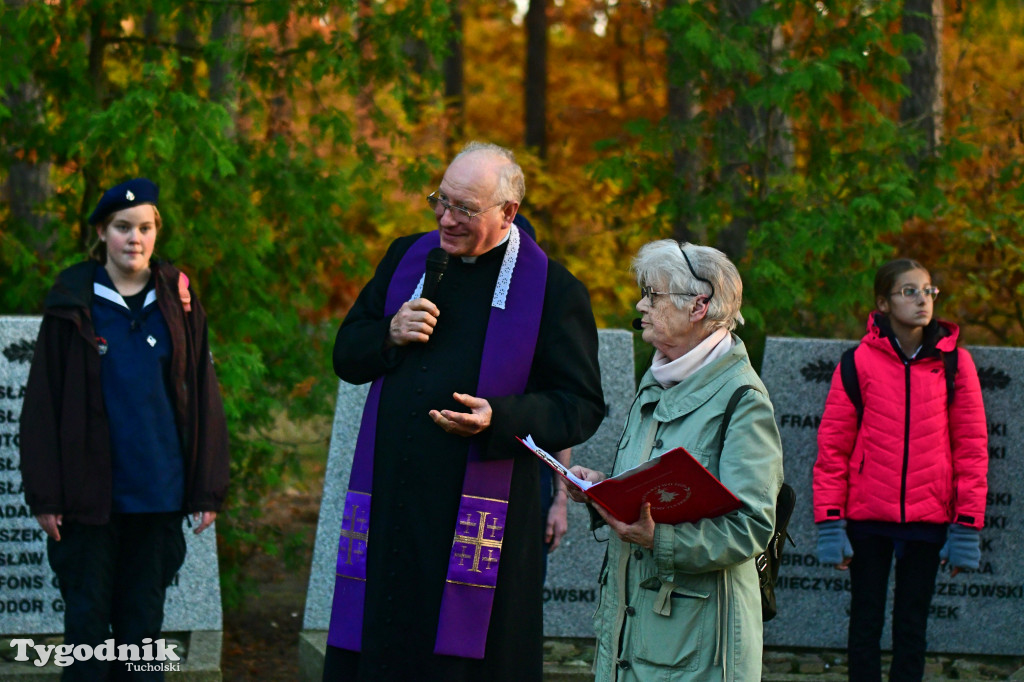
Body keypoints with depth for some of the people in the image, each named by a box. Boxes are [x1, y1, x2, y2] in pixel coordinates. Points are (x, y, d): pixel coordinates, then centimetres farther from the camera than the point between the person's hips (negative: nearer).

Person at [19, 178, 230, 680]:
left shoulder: (178, 302, 4)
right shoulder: (74, 303, -1)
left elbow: (203, 398, 6)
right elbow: (42, 402, -1)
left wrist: (208, 488, 1)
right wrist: (44, 493, -7)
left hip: (160, 491, 2)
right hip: (89, 492, -1)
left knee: (143, 616, 8)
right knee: (87, 617, 2)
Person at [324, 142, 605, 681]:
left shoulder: (553, 289, -3)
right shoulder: (406, 258, 12)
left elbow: (582, 405, -2)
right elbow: (346, 355, 18)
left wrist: (499, 419, -18)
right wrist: (390, 336, -4)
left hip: (478, 519, -4)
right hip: (387, 508, 4)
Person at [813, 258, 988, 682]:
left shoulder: (954, 362, 1)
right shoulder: (859, 362, -2)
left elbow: (971, 447, 2)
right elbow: (832, 446, -1)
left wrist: (967, 526, -1)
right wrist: (830, 523, -5)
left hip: (929, 519, 1)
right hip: (868, 518, -1)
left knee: (912, 626, 8)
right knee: (866, 622, 6)